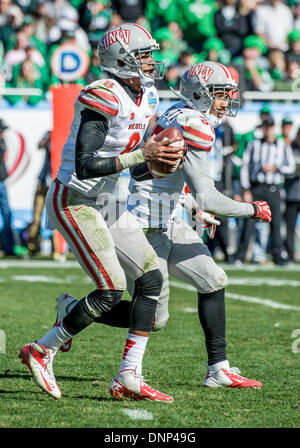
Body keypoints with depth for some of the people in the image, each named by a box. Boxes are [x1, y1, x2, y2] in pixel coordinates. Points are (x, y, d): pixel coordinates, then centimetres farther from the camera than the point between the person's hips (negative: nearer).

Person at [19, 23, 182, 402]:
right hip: (73, 202, -10)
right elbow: (86, 165, -28)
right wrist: (143, 154, -27)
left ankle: (129, 376, 5)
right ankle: (42, 352, 5)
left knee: (151, 278, 2)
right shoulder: (104, 98, -21)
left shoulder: (146, 99, 8)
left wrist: (162, 158, -5)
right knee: (112, 289, -13)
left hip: (105, 202, 10)